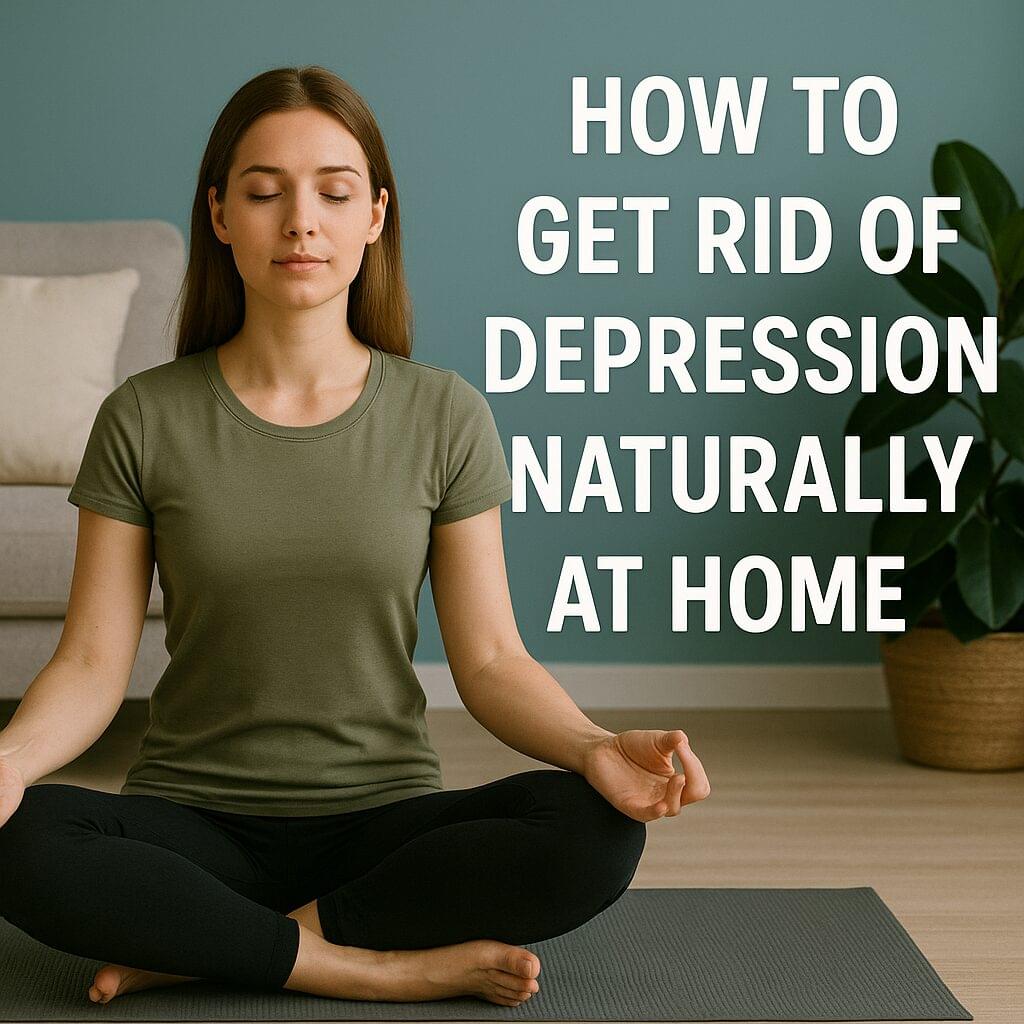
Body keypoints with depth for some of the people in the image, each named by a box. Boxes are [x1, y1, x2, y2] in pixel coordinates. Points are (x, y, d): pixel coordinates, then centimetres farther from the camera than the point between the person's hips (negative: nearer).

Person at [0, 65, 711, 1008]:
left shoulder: (445, 418, 0)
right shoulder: (147, 420, -1)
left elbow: (490, 659, -1)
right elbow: (93, 663, -4)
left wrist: (592, 746, -22)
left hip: (385, 816, 1)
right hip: (197, 820, -1)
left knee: (598, 833, -28)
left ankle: (200, 948, -16)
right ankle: (390, 969, -19)